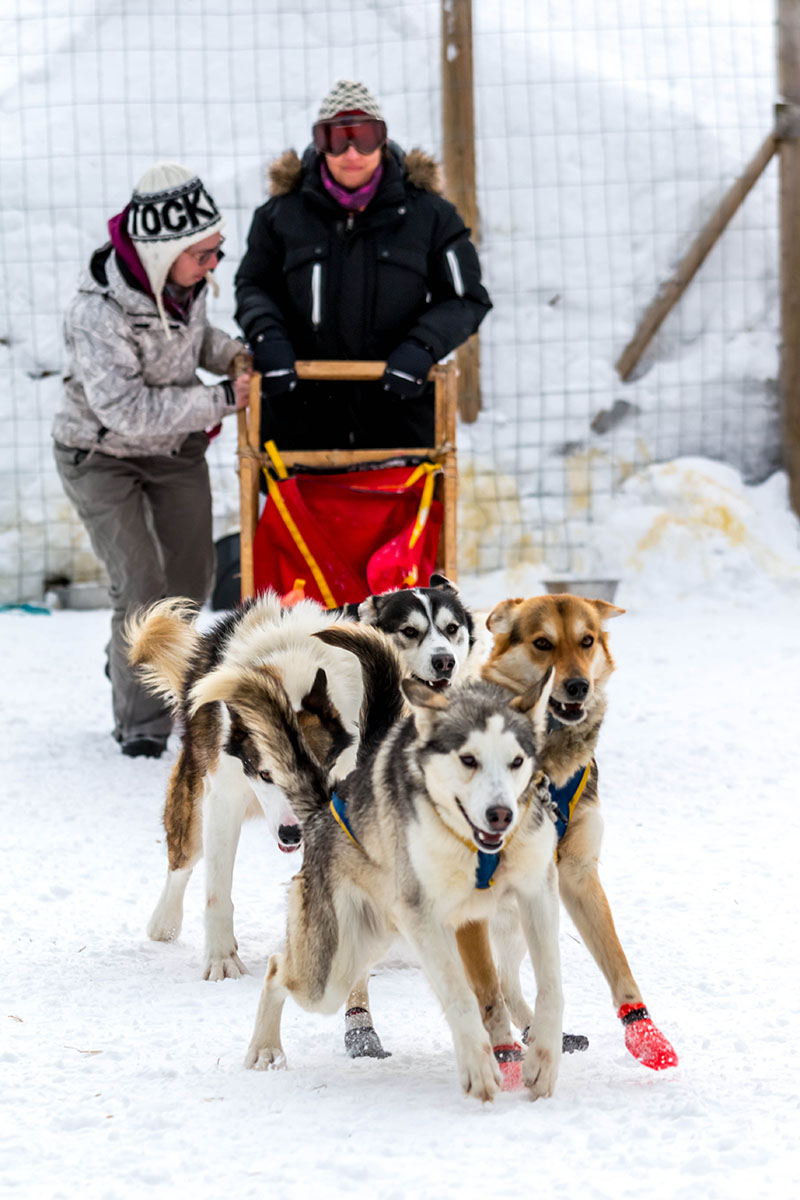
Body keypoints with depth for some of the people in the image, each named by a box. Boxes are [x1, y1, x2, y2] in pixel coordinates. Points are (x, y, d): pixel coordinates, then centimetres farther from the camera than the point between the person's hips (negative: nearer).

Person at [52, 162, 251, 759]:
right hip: (101, 455, -6)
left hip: (175, 448, 6)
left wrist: (233, 355, -12)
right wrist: (222, 397, -33)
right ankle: (141, 720, 3)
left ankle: (135, 661, 40)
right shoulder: (97, 315, -36)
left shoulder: (186, 279, -15)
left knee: (193, 575, 11)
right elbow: (127, 409, -35)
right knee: (140, 585, -14)